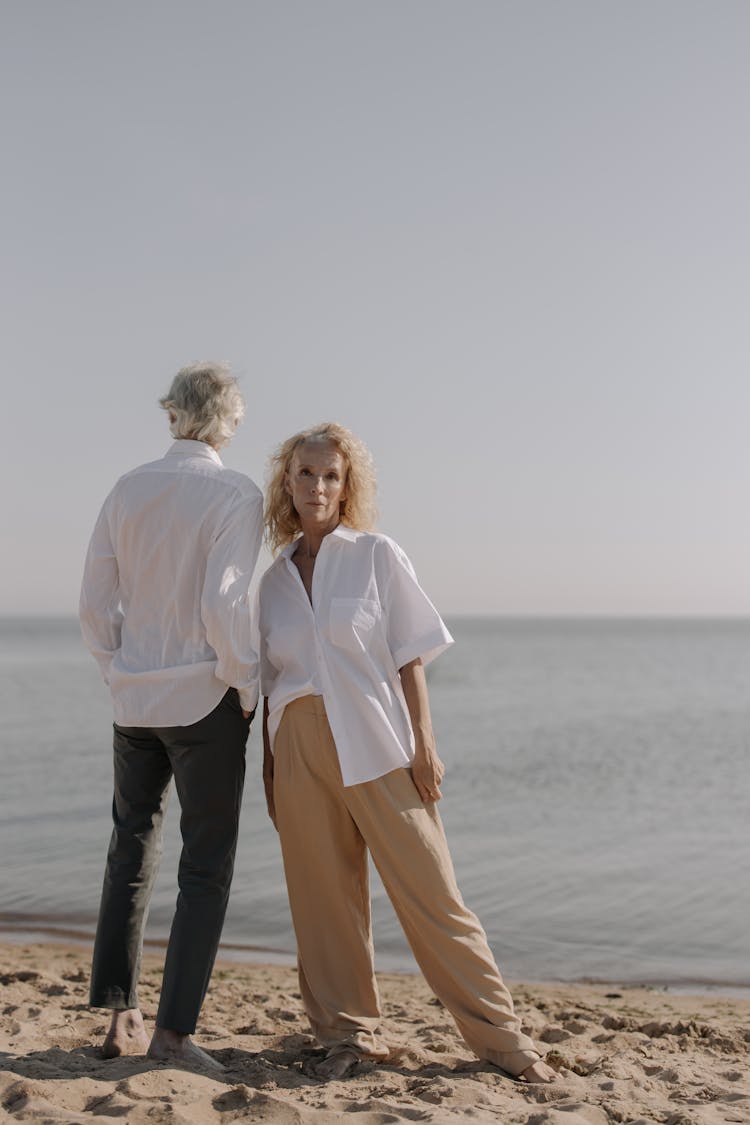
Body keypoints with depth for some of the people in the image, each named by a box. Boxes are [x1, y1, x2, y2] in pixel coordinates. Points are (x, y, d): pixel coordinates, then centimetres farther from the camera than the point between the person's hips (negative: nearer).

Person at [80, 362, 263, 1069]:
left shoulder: (127, 491, 5)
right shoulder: (235, 494, -10)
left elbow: (95, 604, 5)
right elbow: (223, 603, -18)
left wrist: (120, 673, 16)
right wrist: (246, 685, -6)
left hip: (134, 700, 5)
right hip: (204, 699, -5)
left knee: (131, 851, 16)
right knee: (206, 867, 4)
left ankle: (119, 1020, 19)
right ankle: (174, 1030, 3)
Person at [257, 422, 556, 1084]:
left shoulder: (377, 556, 2)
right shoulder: (274, 579, 12)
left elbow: (410, 657, -1)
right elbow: (271, 682, 15)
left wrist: (424, 745, -8)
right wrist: (270, 771, 13)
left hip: (375, 743, -3)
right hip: (299, 749, 4)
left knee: (429, 891, -3)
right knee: (324, 897, 5)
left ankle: (500, 1035, 7)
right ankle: (351, 1033, 20)